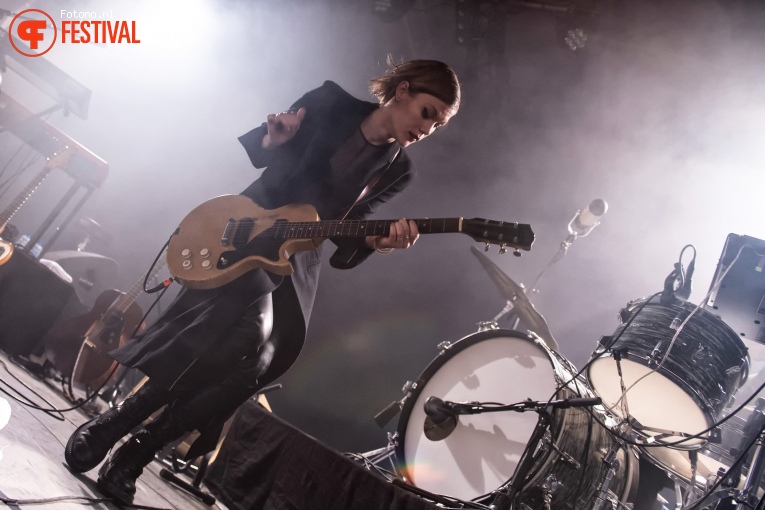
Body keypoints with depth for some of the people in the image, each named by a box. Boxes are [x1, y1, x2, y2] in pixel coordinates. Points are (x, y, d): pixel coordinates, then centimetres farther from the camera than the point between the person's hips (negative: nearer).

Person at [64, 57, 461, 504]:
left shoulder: (396, 170, 3)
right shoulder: (330, 102, -4)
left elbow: (345, 235, 3)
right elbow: (252, 153, 4)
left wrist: (375, 241, -17)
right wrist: (270, 141, -18)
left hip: (295, 260, 4)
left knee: (260, 357, -15)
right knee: (253, 327, -27)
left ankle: (136, 453, -1)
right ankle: (113, 422, -11)